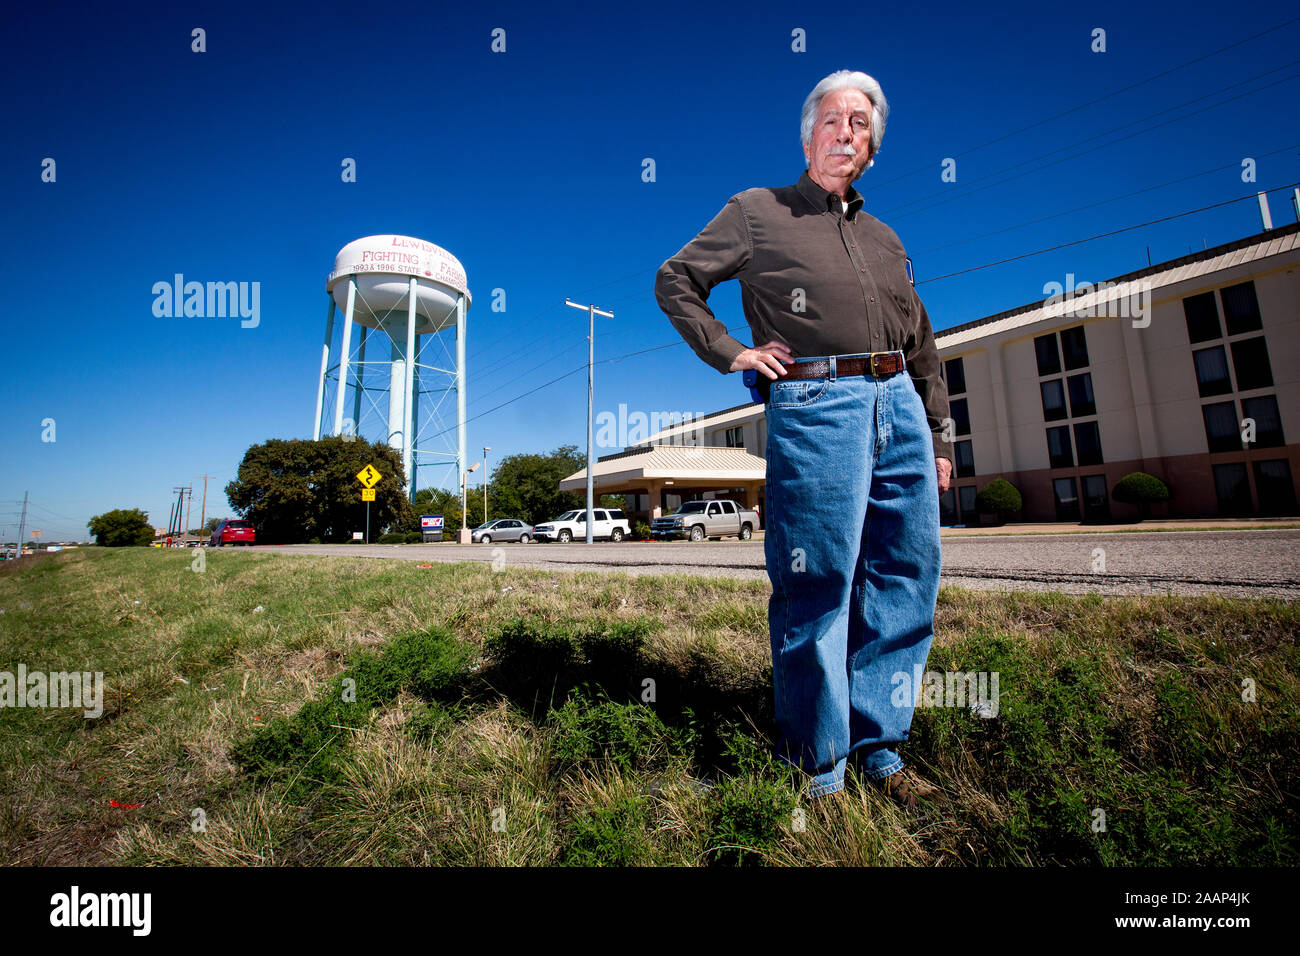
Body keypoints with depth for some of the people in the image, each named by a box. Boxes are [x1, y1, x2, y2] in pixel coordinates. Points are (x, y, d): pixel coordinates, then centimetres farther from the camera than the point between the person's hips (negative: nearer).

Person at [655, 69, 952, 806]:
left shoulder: (884, 239, 25)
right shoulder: (757, 212, 12)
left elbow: (923, 347, 24)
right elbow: (675, 280, 10)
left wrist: (939, 439, 17)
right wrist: (730, 353, -2)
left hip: (899, 404, 7)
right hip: (815, 406, -6)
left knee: (908, 580, 5)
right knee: (818, 586, -5)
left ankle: (879, 745, 22)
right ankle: (820, 765, 13)